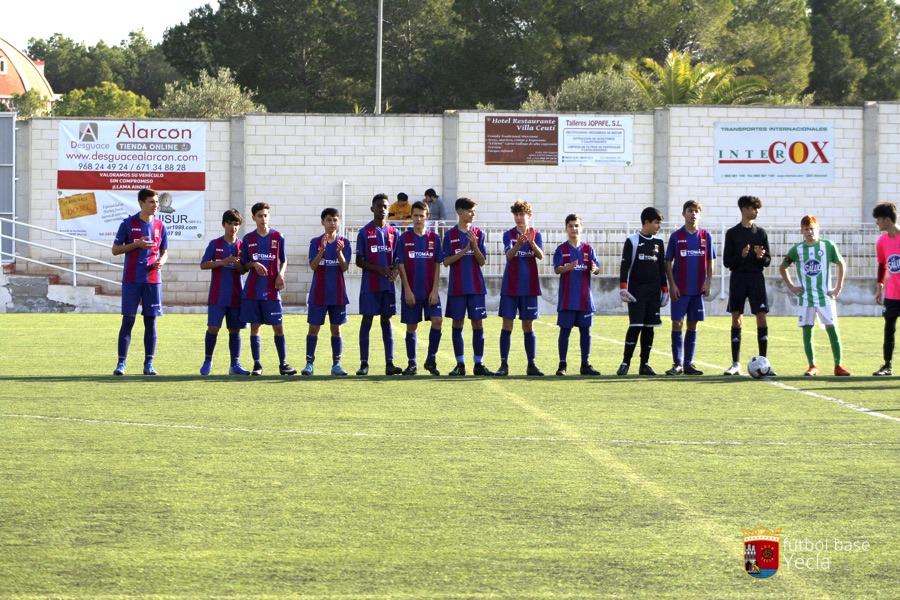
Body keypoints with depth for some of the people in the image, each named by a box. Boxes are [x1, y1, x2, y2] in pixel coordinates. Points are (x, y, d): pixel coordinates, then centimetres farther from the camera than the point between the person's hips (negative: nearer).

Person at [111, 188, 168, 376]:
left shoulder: (160, 226, 9)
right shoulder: (128, 224, -1)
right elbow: (115, 250, 1)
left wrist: (161, 261, -7)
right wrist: (137, 244, -13)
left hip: (153, 278, 3)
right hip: (131, 279, -3)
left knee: (151, 321, 3)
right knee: (128, 320, -5)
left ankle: (148, 364, 8)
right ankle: (121, 363, -1)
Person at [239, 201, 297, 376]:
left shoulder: (278, 237, 5)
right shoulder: (248, 239, 7)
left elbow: (284, 261, 11)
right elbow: (244, 266, 11)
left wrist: (281, 274, -8)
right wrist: (254, 264, -10)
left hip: (272, 290, -1)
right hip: (252, 290, 1)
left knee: (278, 327, -3)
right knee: (255, 327, 2)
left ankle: (283, 363, 4)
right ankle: (257, 365, 7)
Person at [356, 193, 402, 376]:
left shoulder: (393, 232, 10)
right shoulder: (365, 232, -1)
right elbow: (359, 261, -3)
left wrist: (394, 271, -9)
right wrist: (380, 269, -16)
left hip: (388, 285, 3)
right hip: (370, 285, -3)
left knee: (386, 321, 5)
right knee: (367, 320, -2)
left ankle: (389, 363, 5)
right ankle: (364, 363, 0)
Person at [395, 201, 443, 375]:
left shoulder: (434, 238, 5)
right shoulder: (404, 238, 1)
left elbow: (437, 266, 5)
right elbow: (401, 266, -1)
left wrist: (434, 290, -4)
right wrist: (407, 290, -8)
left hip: (430, 291, 1)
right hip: (411, 292, -1)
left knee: (437, 320, -13)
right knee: (411, 326, 2)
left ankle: (431, 360, 0)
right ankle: (412, 364, 12)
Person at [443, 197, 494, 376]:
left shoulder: (478, 234, 5)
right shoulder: (450, 235, 1)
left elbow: (481, 262, 2)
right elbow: (446, 261, -5)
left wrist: (475, 246, -15)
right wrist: (465, 250, -14)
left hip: (476, 286, 1)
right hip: (457, 287, -1)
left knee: (478, 324, 0)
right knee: (457, 324, 1)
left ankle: (479, 364, 6)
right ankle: (460, 365, 7)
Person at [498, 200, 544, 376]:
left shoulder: (536, 235, 3)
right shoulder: (509, 235, 1)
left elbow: (541, 255, -13)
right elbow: (509, 254, -17)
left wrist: (531, 242, -33)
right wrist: (519, 243, -37)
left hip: (529, 287, 1)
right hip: (510, 287, -1)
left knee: (528, 326, 5)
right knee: (507, 325, -2)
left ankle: (531, 365, 10)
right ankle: (504, 365, 0)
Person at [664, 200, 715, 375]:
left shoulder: (705, 236, 6)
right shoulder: (676, 236, 1)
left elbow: (710, 262, 10)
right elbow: (668, 262, 2)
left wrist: (708, 283, -1)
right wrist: (672, 285, -6)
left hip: (698, 289, 2)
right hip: (680, 289, -2)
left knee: (692, 325, 6)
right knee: (677, 324, -5)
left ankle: (688, 364, 11)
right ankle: (677, 364, 0)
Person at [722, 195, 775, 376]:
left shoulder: (761, 233, 8)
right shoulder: (732, 233, 4)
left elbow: (768, 260, 10)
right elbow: (727, 261, 1)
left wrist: (761, 257, -13)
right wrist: (741, 256, -17)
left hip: (756, 278, 1)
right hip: (738, 278, -1)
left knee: (761, 317, -6)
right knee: (736, 319, 0)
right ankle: (736, 364, 6)